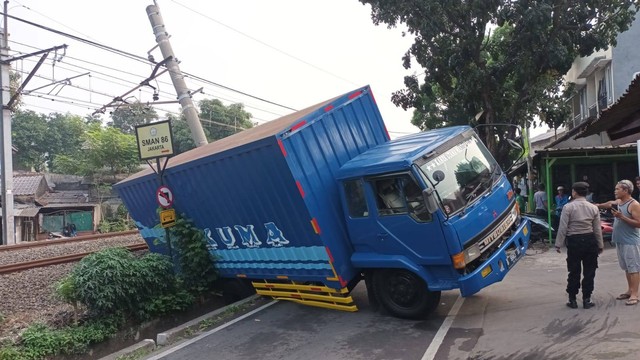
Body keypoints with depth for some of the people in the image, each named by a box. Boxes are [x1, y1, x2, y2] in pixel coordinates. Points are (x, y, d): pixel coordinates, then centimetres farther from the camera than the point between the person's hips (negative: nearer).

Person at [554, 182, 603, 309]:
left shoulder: (568, 207, -10)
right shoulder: (593, 208, 0)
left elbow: (563, 228, -11)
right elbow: (597, 229, 3)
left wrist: (558, 244, -5)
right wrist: (600, 245, 14)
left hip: (574, 241, -2)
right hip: (590, 240, 2)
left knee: (574, 271, 6)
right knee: (589, 272, 10)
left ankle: (572, 300, 12)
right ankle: (587, 300, 15)